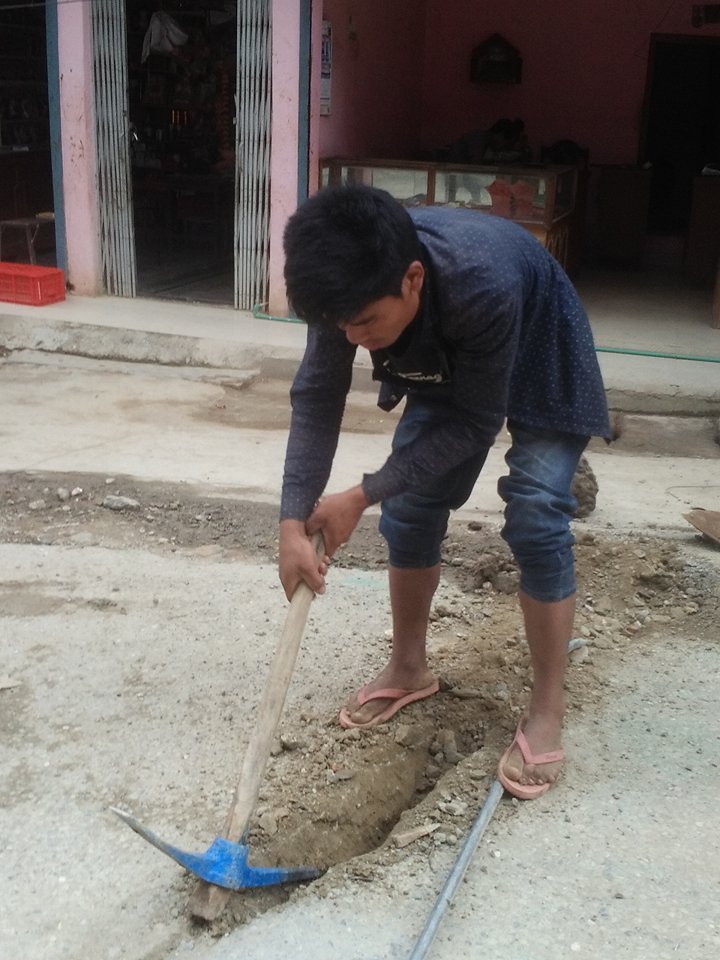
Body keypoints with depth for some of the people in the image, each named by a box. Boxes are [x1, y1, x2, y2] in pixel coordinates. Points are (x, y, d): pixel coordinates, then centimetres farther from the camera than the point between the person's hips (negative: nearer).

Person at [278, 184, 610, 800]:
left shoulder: (483, 286, -44)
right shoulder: (353, 283, -29)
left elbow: (473, 423, -32)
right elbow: (317, 398, -22)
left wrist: (363, 495, -30)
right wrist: (294, 521, -30)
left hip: (543, 363, -5)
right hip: (445, 362, 5)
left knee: (535, 523, -15)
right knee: (409, 509, 1)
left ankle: (548, 710, -1)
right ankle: (410, 667, 21)